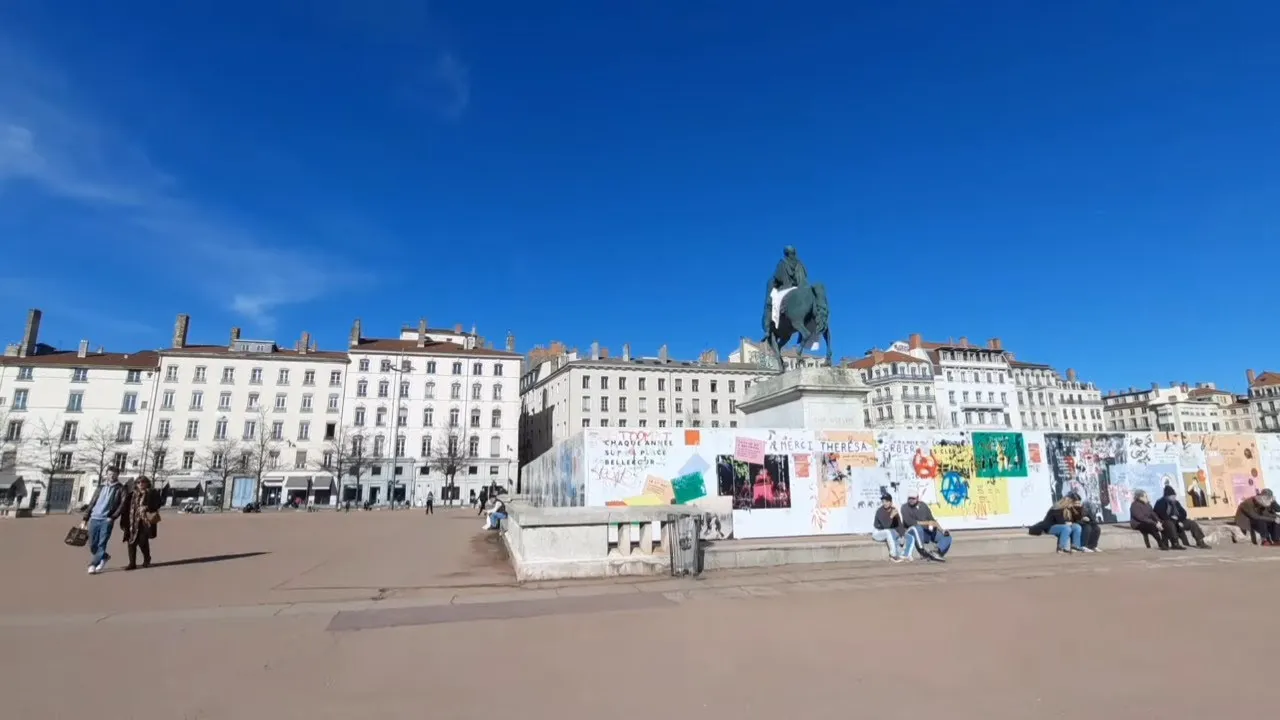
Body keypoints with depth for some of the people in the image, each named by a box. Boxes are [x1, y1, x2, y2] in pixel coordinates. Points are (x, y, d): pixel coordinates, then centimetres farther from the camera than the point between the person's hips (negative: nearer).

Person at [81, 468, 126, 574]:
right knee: (92, 544, 6)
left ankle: (93, 565, -3)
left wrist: (113, 517, -13)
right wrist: (85, 518, 9)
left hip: (107, 520, -4)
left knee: (101, 543, -8)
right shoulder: (101, 487, 15)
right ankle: (104, 556, 28)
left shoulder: (120, 489, 3)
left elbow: (122, 504, -4)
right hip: (94, 518, 4)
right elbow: (92, 503, 15)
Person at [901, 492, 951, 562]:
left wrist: (942, 530, -8)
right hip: (911, 531, -5)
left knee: (947, 537, -7)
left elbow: (932, 520, 7)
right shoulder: (905, 507, -4)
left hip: (927, 532, 5)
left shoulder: (923, 506, 10)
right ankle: (923, 551, -31)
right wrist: (927, 523, -21)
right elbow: (909, 522, -18)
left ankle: (937, 553, -22)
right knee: (917, 528, -39)